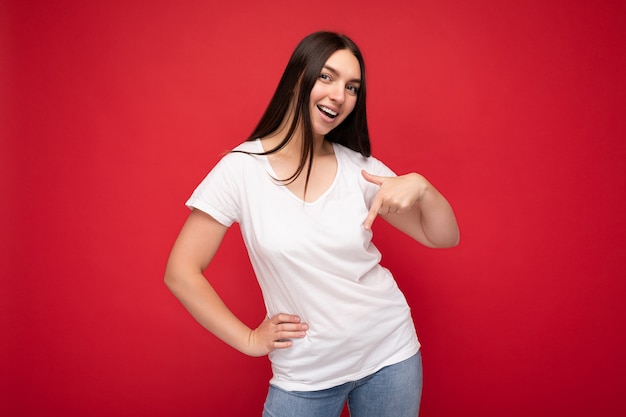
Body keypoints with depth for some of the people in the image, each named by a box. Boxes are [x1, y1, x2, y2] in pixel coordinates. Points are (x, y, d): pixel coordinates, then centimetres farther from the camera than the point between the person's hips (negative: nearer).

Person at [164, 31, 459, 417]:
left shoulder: (360, 167, -5)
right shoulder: (241, 168, -13)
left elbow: (444, 237, -1)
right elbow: (181, 273, -9)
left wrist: (422, 187, -21)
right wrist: (249, 339, -7)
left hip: (390, 354, 3)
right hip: (304, 376, -3)